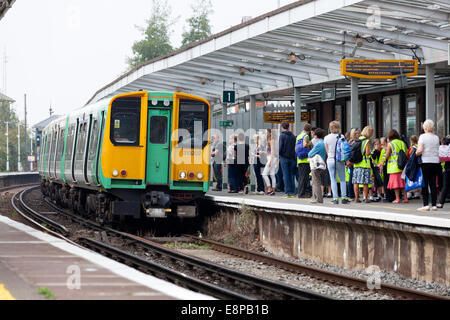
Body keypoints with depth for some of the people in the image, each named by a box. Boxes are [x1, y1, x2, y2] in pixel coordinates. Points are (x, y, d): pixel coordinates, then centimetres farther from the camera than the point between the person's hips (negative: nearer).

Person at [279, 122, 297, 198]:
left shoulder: (282, 135, -6)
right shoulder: (293, 136, 7)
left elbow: (281, 146, -13)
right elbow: (295, 147, 6)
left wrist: (279, 153, 4)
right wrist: (294, 157, 12)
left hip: (284, 158, -4)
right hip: (292, 158, 4)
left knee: (286, 175, -2)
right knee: (292, 175, 9)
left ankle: (288, 192, -5)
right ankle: (292, 191, 7)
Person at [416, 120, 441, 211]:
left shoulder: (423, 136, -6)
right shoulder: (436, 138, 7)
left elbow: (420, 150, -14)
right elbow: (438, 151, 6)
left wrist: (415, 154, 3)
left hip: (425, 162, -4)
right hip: (435, 162, 4)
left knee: (424, 185, -1)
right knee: (433, 184, 7)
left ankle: (426, 205, -6)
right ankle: (434, 205, 5)